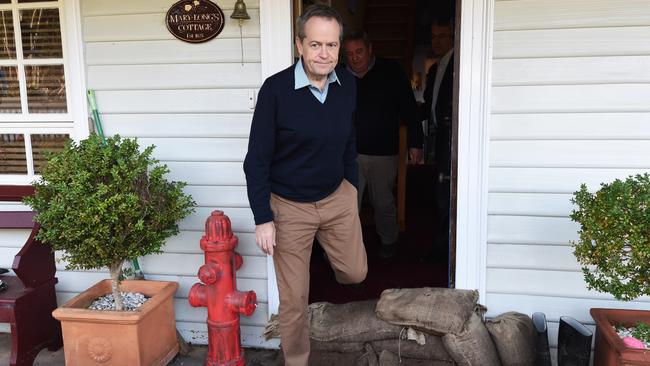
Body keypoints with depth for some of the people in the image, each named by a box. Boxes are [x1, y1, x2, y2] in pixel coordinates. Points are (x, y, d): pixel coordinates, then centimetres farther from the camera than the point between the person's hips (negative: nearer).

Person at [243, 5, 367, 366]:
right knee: (294, 297, 7)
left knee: (355, 273, 15)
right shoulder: (276, 89, -19)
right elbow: (257, 160, -14)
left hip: (337, 197, 4)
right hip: (289, 206, -4)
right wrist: (263, 218, -14)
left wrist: (352, 188, 15)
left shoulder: (347, 84, -5)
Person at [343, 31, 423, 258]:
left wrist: (415, 143, -3)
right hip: (350, 153, 1)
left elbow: (410, 110, -1)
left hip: (383, 153, -1)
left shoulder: (391, 73, -2)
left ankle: (388, 241, 34)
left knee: (383, 203, 13)